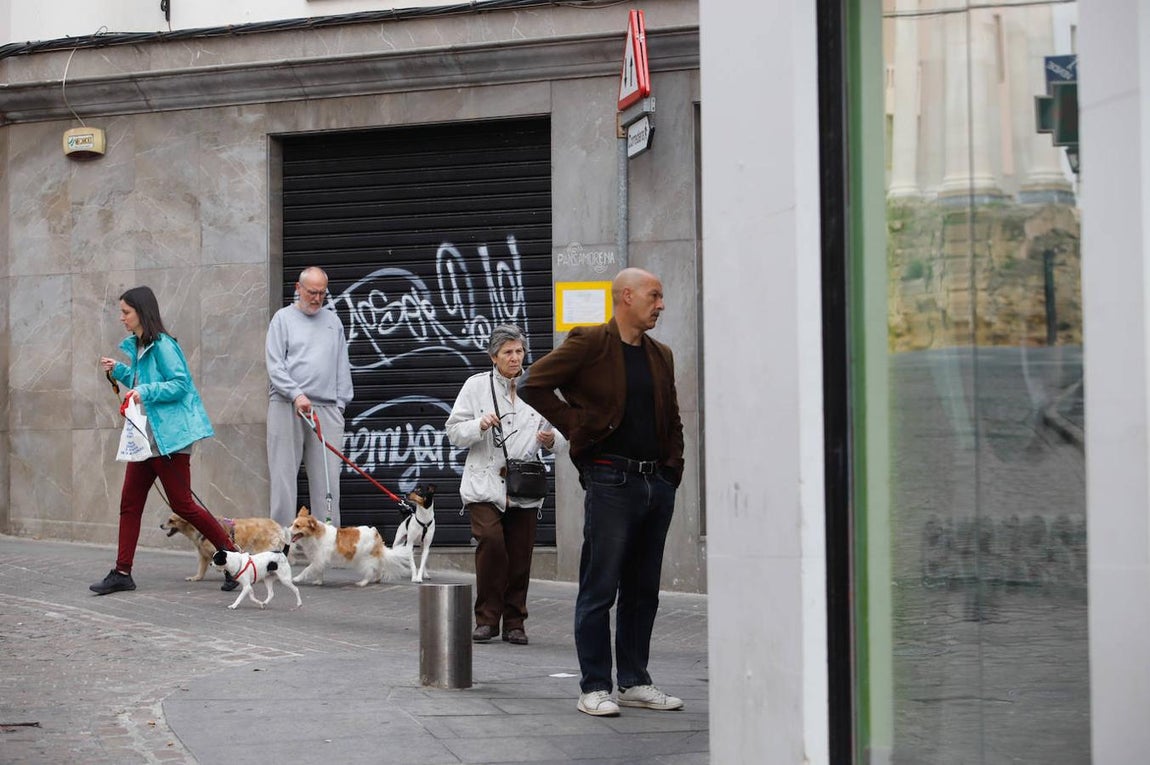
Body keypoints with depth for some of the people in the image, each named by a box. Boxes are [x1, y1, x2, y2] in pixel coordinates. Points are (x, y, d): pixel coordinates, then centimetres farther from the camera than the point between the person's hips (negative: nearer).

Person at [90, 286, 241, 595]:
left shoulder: (162, 345, -13)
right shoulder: (138, 346, 15)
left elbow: (180, 383, -18)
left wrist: (145, 392, -24)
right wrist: (119, 371, 13)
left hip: (168, 438, -10)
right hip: (144, 437, 10)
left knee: (183, 505, -5)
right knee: (130, 503, 6)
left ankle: (232, 555, 5)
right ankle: (122, 573, 10)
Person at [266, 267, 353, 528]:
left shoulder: (333, 321, 17)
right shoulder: (283, 318, 5)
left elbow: (342, 366, 18)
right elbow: (274, 366, -3)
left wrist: (341, 402, 8)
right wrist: (296, 394, -16)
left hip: (326, 408, 3)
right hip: (287, 407, -3)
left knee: (327, 475, 0)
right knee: (284, 473, -4)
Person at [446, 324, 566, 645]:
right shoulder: (476, 386, 5)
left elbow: (560, 437, 15)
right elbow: (454, 432, 4)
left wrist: (551, 439, -8)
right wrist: (480, 425, -15)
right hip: (485, 484, -2)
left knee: (520, 555, 1)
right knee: (491, 541, -19)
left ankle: (514, 622, 16)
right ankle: (487, 618, -6)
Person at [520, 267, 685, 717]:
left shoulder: (660, 356, 16)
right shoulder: (590, 344, -5)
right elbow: (532, 385, -11)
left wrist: (673, 468, 13)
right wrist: (576, 426, -10)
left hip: (658, 482, 7)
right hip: (611, 481, -7)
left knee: (643, 591, 11)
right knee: (600, 590, -3)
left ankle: (635, 682, 18)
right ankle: (594, 688, 2)